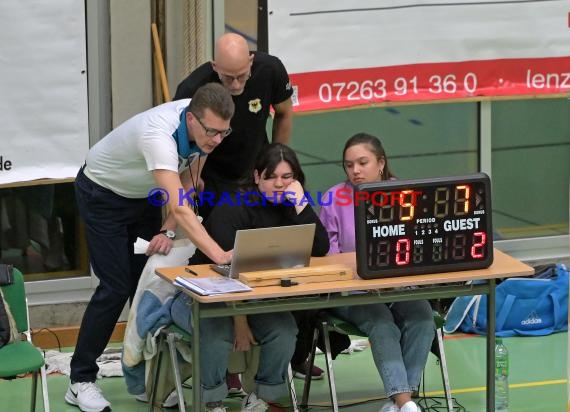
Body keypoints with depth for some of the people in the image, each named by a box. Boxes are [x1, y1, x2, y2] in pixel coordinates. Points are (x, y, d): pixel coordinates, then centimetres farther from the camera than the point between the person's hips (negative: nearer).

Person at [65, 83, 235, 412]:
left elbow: (187, 184, -4)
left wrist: (168, 231, -16)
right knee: (115, 288, -10)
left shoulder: (204, 128, -19)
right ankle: (81, 381, -1)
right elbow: (179, 207, -50)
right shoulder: (158, 134, -42)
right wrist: (220, 256, -58)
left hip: (144, 196, 7)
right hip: (103, 195, -7)